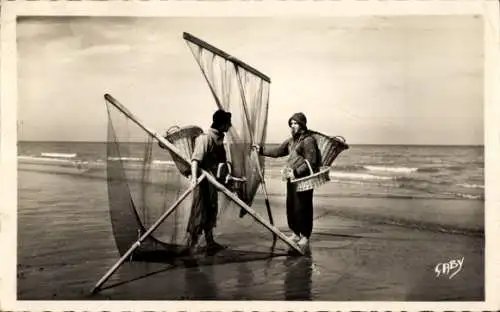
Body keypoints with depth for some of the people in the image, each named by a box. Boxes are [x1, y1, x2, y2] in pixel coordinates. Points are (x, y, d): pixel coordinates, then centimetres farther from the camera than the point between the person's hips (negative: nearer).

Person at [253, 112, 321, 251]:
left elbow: (310, 162, -18)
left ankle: (305, 237, 7)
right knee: (290, 207, 13)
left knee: (302, 208, -4)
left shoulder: (308, 140, -11)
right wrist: (262, 150, 18)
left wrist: (296, 172, -21)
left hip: (303, 180, -9)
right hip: (291, 179, 9)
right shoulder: (291, 140, 16)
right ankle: (295, 233, 26)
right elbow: (277, 152, 25)